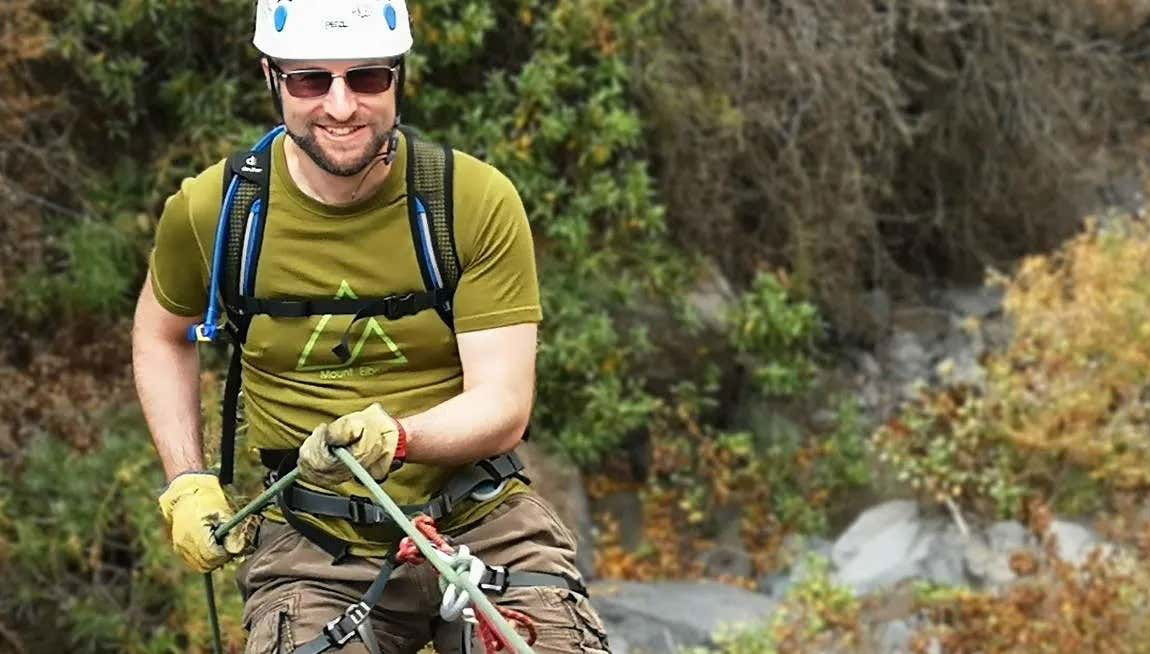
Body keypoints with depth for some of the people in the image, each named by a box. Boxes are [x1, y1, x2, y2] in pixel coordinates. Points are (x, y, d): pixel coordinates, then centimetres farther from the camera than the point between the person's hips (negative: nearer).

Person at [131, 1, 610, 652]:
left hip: (481, 524, -1)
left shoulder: (480, 201, -8)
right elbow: (161, 334, 18)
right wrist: (187, 482, 8)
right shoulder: (212, 209, -4)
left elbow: (503, 407, -12)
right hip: (312, 546, 1)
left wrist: (393, 437, -30)